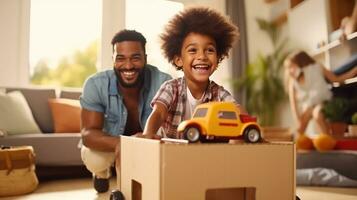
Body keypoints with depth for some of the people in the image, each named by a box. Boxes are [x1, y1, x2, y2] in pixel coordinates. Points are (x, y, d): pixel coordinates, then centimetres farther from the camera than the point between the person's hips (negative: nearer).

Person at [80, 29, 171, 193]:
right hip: (109, 141, 0)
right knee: (94, 159, -29)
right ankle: (102, 173, 14)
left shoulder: (163, 83, -31)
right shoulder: (95, 85, -28)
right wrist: (118, 143, -53)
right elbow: (88, 133, -30)